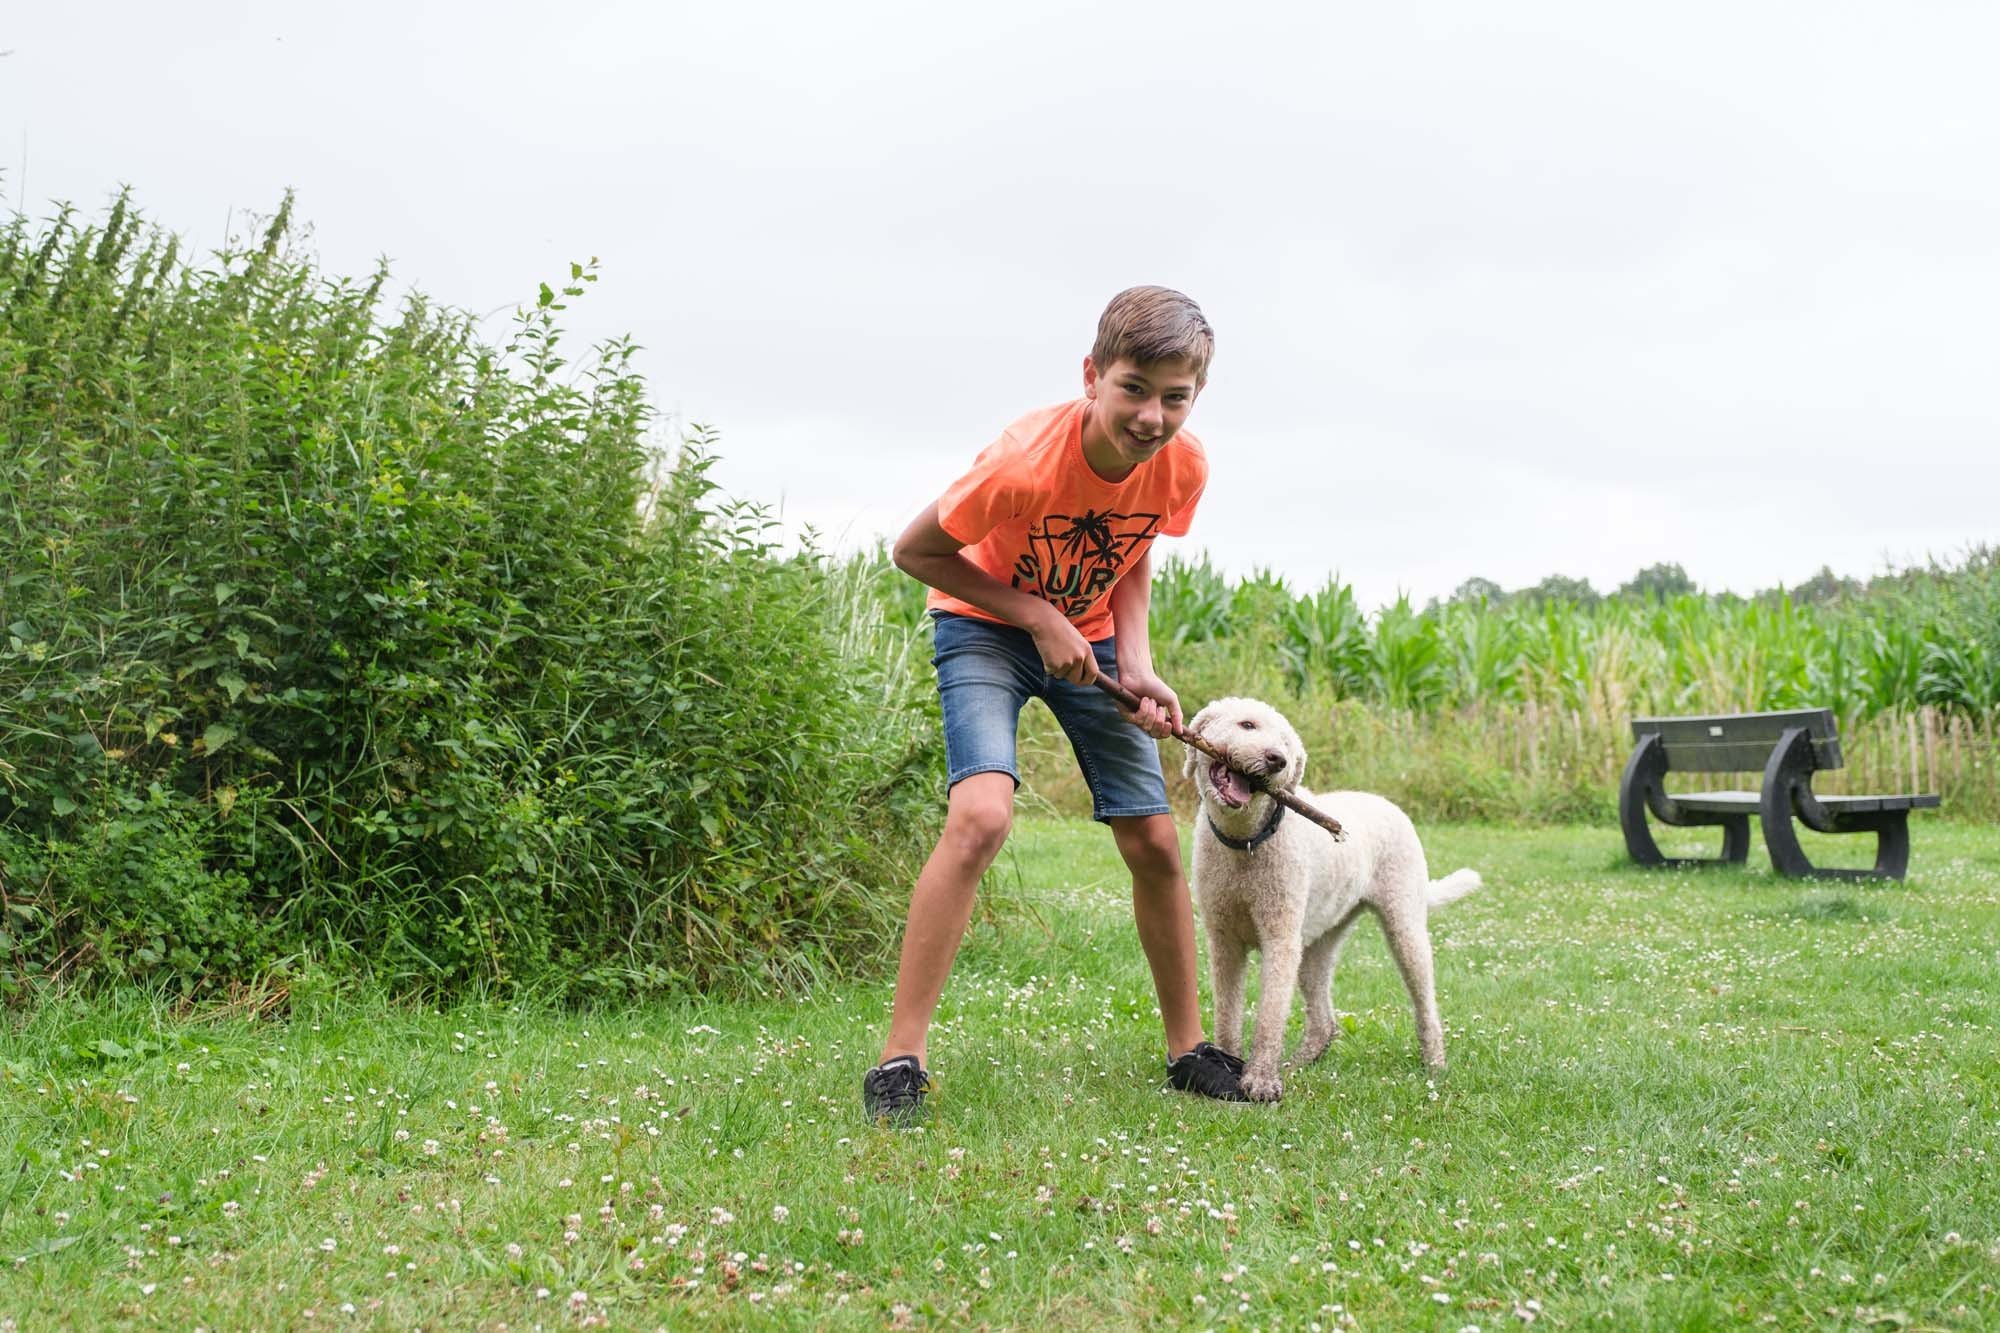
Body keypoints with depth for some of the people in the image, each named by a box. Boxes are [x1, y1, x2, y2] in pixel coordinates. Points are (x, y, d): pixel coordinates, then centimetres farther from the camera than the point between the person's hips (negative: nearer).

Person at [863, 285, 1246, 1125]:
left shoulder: (1183, 467, -18)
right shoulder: (1024, 464, -33)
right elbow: (914, 552, -20)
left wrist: (1135, 666, -12)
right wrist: (1036, 616, -23)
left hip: (1089, 637, 5)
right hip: (986, 626, -5)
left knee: (1154, 844, 2)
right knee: (981, 815, -28)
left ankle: (1187, 1051, 21)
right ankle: (899, 1060, -20)